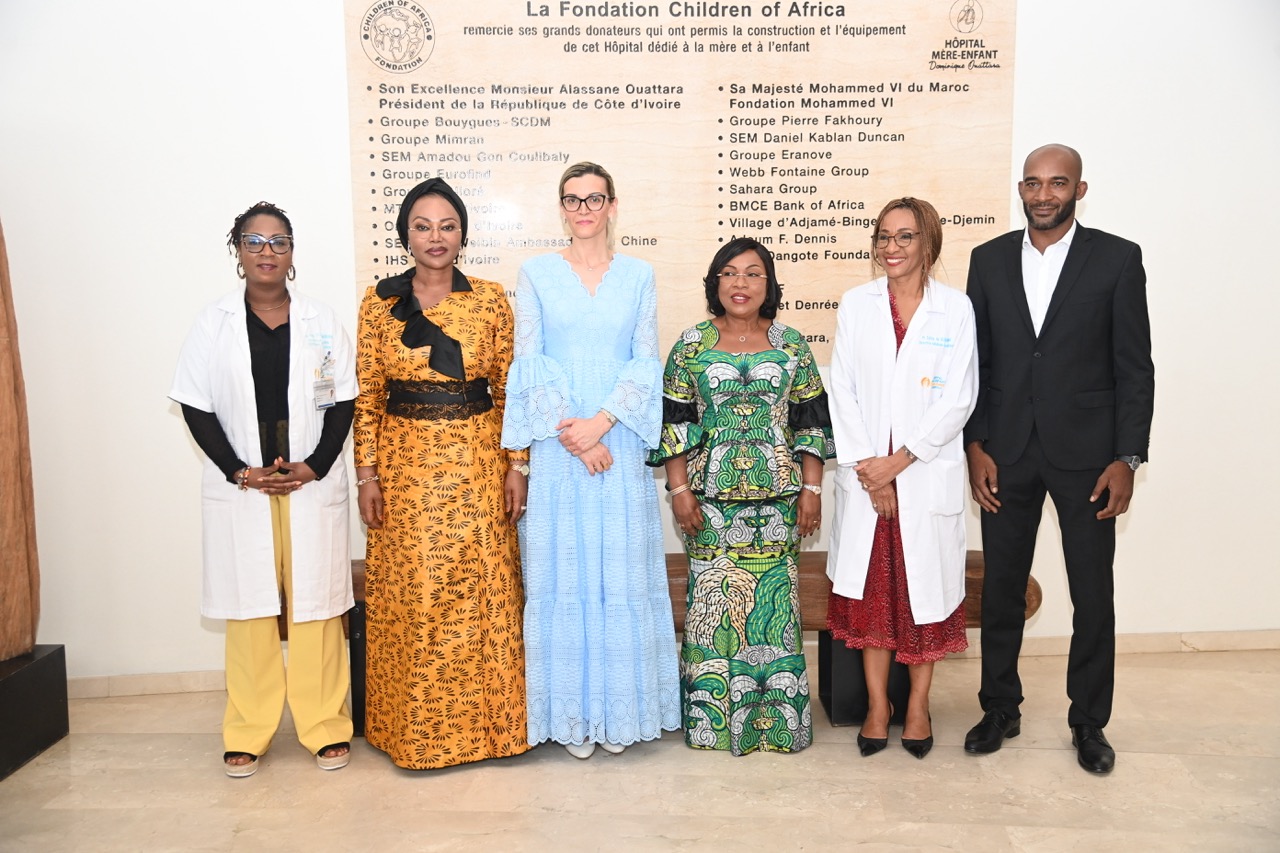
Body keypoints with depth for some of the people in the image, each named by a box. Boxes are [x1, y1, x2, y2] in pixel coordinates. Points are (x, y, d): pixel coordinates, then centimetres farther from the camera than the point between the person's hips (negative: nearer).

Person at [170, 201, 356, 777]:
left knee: (315, 601, 3)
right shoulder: (213, 324, 5)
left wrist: (313, 466, -10)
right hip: (239, 488, 0)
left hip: (313, 486, 0)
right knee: (248, 606, 5)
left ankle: (325, 726, 16)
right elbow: (196, 407, 2)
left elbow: (342, 403, 3)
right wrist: (239, 470, -10)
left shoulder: (321, 321, 6)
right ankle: (247, 732, 19)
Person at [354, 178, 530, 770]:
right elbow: (366, 395, 2)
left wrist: (517, 465, -2)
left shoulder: (491, 299, 3)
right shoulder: (379, 302, 3)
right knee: (408, 596, 5)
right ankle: (413, 728, 21)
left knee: (481, 589, 4)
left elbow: (509, 389, 3)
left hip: (477, 464, 0)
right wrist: (367, 474, -3)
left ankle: (482, 720, 21)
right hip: (405, 463, 0)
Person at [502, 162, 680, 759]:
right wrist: (571, 434, -10)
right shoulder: (537, 273, 6)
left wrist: (601, 422, -11)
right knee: (563, 572, 3)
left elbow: (646, 362, 2)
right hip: (557, 446, -1)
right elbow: (529, 361, -1)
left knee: (622, 572, 4)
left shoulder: (638, 275, 9)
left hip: (620, 445, 1)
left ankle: (619, 711, 18)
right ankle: (571, 713, 15)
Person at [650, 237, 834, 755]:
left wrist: (811, 488, 2)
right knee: (713, 598, 3)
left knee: (773, 599, 5)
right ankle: (712, 715, 17)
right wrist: (679, 489, -4)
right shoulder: (692, 345, 3)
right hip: (711, 496, -1)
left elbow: (810, 422, 8)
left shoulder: (791, 346, 7)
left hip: (777, 495, 1)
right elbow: (673, 421, 2)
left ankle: (777, 715, 19)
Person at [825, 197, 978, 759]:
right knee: (870, 588, 7)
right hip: (865, 472, 2)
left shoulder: (955, 308, 0)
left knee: (926, 588, 6)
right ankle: (877, 704, 20)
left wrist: (898, 460, -12)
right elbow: (842, 391, 1)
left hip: (927, 473, -1)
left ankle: (918, 704, 22)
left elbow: (959, 398, -5)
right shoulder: (855, 305, 5)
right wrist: (867, 469, -8)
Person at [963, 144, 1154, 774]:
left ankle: (1088, 721, 26)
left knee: (1093, 594, 7)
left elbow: (1135, 366, -2)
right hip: (1005, 453, 2)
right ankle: (1000, 709, 27)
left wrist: (1127, 459, -8)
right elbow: (976, 361, 5)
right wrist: (974, 446, -2)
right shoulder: (989, 259, 5)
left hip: (1086, 452, -2)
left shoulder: (1117, 258, -1)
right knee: (1001, 587, 10)